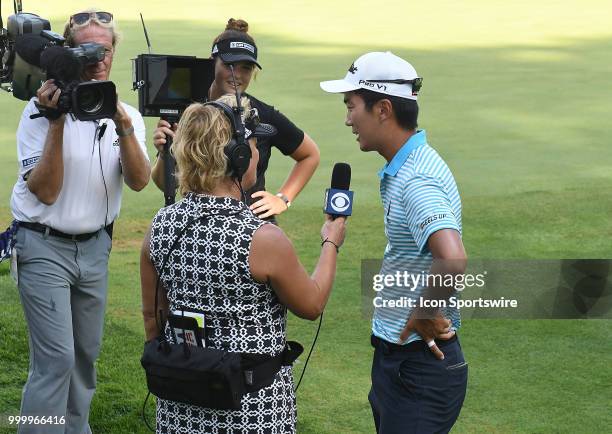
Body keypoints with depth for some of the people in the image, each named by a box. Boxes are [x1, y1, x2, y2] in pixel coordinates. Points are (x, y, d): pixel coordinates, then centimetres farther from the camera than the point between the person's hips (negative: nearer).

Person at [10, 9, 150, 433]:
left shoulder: (126, 114, 2)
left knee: (86, 354, 13)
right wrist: (57, 124, -26)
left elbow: (138, 181, -13)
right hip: (45, 247, -5)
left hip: (95, 246, 5)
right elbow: (46, 191, -18)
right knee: (56, 358, -11)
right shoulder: (42, 109, -11)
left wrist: (124, 127, -28)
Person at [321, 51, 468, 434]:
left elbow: (452, 259, -40)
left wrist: (424, 315, -26)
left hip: (419, 369, -10)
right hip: (395, 357, 10)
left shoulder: (417, 180, -24)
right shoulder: (402, 168, 9)